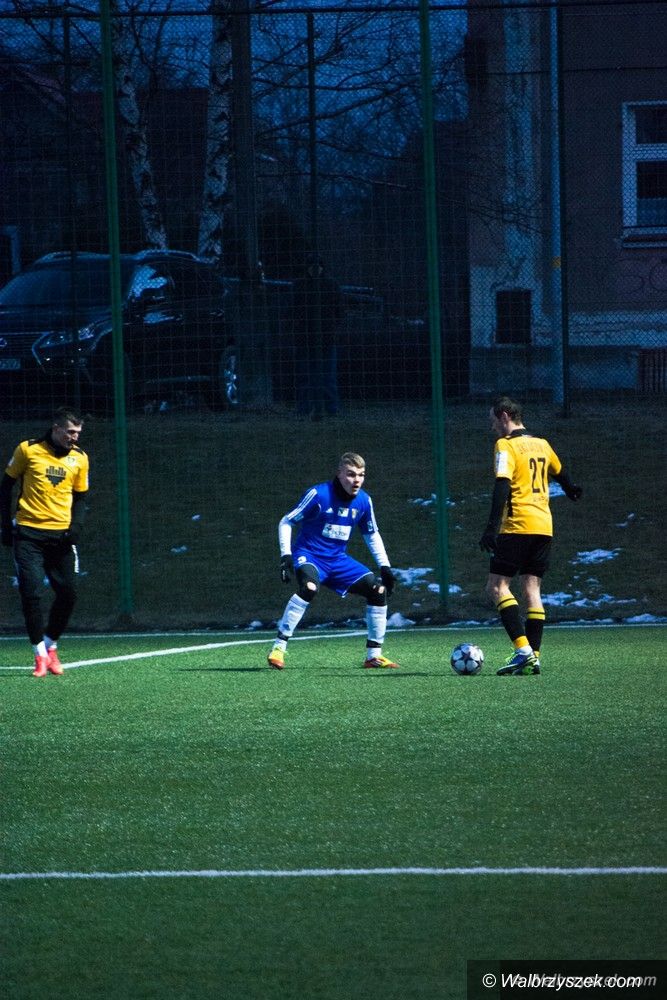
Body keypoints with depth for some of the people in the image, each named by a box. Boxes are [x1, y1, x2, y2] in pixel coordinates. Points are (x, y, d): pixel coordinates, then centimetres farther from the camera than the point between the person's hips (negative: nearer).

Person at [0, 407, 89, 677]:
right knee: (31, 592, -11)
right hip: (28, 533, -3)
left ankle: (50, 645, 19)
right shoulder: (28, 450, -3)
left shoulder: (79, 458, 5)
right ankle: (40, 654, -2)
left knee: (67, 593, -2)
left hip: (61, 534, 3)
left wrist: (76, 526, -3)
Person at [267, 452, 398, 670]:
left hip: (338, 560, 6)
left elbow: (372, 535, 17)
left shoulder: (364, 501, 1)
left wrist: (385, 567, 10)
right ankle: (278, 648, -33)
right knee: (309, 586, -38)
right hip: (309, 556, -6)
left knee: (379, 590, -4)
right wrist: (286, 557, -19)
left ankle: (374, 655, 8)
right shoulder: (318, 494, -16)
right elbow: (286, 522, -10)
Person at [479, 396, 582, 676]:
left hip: (518, 525, -7)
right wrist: (571, 489, 57)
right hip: (544, 526, 7)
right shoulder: (541, 444, 16)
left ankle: (523, 650, -20)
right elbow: (558, 473, 34)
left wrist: (492, 527, -23)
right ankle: (534, 657, 3)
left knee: (497, 587, -7)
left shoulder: (505, 446, -6)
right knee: (532, 589, 8)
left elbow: (502, 487, -18)